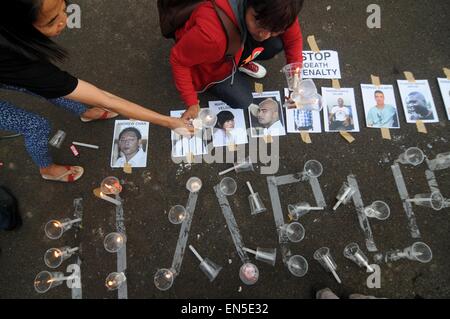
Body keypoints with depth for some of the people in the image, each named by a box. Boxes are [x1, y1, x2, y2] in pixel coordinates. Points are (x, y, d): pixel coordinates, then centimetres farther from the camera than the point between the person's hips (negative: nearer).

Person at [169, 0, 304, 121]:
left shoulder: (277, 11, -29)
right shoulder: (213, 34, -44)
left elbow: (294, 39, -11)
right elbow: (178, 60, -29)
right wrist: (192, 103, -22)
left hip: (237, 46, 4)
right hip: (210, 67, -4)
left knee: (277, 44, -17)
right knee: (243, 101, -11)